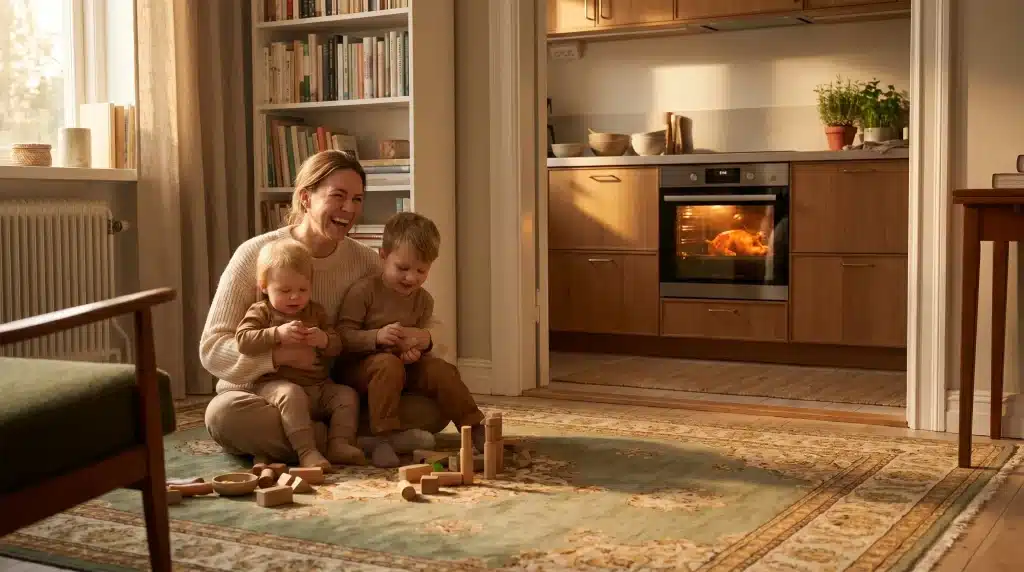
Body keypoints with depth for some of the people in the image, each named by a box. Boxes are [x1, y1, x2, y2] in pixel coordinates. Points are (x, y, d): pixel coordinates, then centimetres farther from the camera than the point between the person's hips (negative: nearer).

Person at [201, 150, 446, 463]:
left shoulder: (365, 261, 2)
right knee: (223, 413, -36)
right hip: (264, 394, -2)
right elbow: (212, 348, -11)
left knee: (435, 407, -17)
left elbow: (432, 325, 8)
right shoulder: (255, 255, -8)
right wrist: (282, 354, -27)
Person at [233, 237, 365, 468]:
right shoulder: (261, 312, 3)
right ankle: (307, 452, -40)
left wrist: (324, 340, -15)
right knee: (291, 395, -35)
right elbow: (243, 341, -13)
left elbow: (336, 346, 10)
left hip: (318, 386, 5)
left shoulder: (316, 311, 15)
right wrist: (277, 334, -25)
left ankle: (339, 445, -19)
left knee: (346, 395, -12)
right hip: (274, 383, -5)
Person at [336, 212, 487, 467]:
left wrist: (419, 347, -15)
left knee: (440, 369, -17)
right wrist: (377, 337, -32)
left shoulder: (423, 299, 5)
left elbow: (420, 341, 11)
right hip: (360, 366, -5)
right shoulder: (364, 290, -12)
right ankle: (383, 439, -37)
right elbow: (343, 336, -15)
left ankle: (475, 430, -7)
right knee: (389, 364, -36)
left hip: (406, 365, 5)